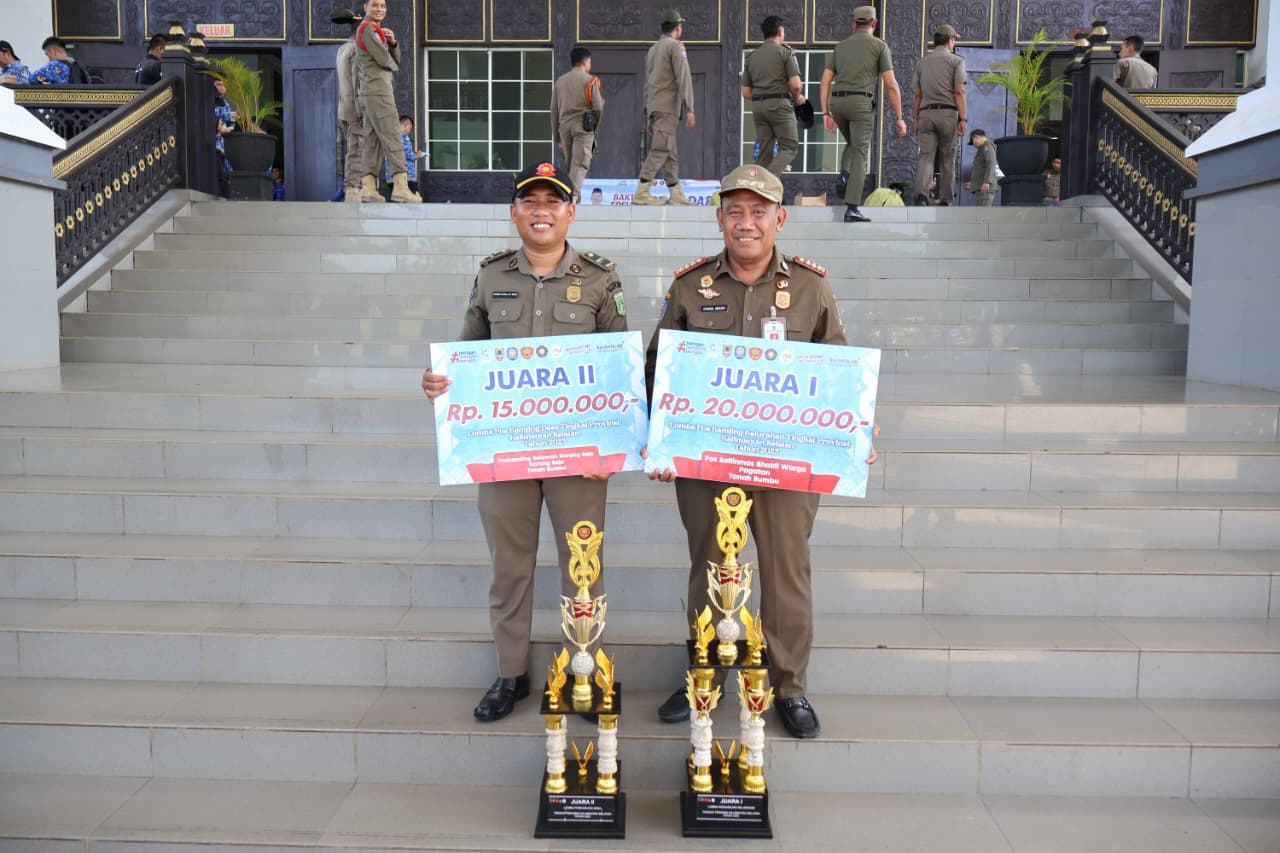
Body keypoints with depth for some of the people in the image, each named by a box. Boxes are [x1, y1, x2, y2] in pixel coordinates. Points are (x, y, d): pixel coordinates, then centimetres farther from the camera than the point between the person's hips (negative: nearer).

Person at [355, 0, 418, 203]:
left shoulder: (378, 31, 24)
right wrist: (393, 65, 8)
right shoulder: (367, 29, -5)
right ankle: (400, 186, -20)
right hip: (378, 89, -10)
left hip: (370, 92, 10)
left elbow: (396, 60, 18)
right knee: (392, 137, -14)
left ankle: (368, 187, 1)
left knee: (373, 140, 5)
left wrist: (393, 43, -1)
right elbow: (384, 60, -14)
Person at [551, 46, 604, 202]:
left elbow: (554, 111, 14)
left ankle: (571, 196, 13)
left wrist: (557, 138, 18)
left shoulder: (560, 81, 16)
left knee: (569, 164, 14)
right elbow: (598, 107, -4)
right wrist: (595, 125, 16)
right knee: (580, 164, -10)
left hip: (564, 127, 5)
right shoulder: (590, 80, 2)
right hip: (583, 126, -5)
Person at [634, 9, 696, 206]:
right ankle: (641, 193, -18)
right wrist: (689, 109, -14)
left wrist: (649, 116, 23)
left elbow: (647, 84, 22)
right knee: (661, 149, -12)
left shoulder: (653, 49, 22)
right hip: (667, 106, -9)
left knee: (670, 152, 8)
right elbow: (683, 79, -13)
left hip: (655, 108, 9)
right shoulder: (675, 46, -4)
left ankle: (677, 194, 7)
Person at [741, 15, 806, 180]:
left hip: (757, 105, 5)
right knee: (790, 147, -2)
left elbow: (746, 92, 13)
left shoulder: (751, 56, 15)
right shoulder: (786, 52, 0)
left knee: (764, 152, 9)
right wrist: (797, 98, 10)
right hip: (779, 104, -5)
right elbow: (795, 85, -9)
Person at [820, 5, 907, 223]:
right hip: (861, 102, -4)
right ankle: (852, 209, -12)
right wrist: (899, 117, 3)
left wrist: (826, 114, 10)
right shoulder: (879, 45, 7)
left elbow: (825, 81, 10)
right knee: (859, 155, -3)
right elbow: (891, 85, 0)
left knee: (853, 144, 29)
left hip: (837, 102, 4)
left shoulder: (840, 47, 19)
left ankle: (844, 177, 1)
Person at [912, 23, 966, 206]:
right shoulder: (956, 61, 4)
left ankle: (921, 194, -31)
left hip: (925, 114, 2)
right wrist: (962, 119, -8)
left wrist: (916, 121, 16)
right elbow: (959, 92, -6)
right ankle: (945, 200, 9)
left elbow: (917, 95, 13)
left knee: (925, 156, -8)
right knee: (948, 158, 8)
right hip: (947, 113, -2)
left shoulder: (922, 63, 16)